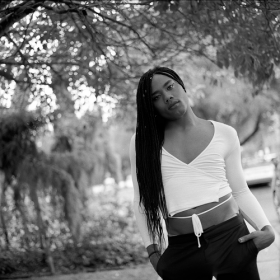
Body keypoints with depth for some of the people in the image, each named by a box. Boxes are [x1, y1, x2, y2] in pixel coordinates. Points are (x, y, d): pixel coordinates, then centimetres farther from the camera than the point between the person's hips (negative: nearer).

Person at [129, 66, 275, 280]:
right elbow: (143, 200, 9)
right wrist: (152, 248, 3)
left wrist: (266, 228, -5)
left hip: (230, 237, 0)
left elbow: (240, 191, 8)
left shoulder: (225, 134, 5)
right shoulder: (143, 143, 5)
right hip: (180, 249, 0)